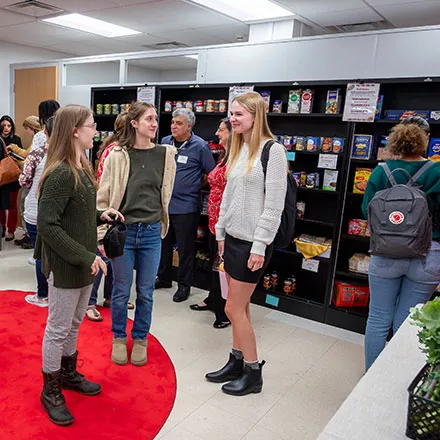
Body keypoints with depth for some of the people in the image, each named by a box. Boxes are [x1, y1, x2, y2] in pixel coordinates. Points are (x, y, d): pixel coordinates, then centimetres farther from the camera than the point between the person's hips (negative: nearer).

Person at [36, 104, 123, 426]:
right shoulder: (60, 174, -21)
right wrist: (85, 257, -23)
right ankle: (51, 390, 28)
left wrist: (100, 215, 0)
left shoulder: (82, 168, 7)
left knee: (74, 323, 23)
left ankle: (68, 373, 43)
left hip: (84, 263, 8)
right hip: (65, 266, -8)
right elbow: (48, 225, -23)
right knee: (58, 329, 9)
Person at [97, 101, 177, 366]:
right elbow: (104, 197, -2)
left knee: (146, 292, 10)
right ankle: (119, 338, 32)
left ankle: (140, 339, 30)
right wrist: (102, 235, -5)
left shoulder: (165, 155, 1)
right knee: (121, 290, 10)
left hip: (152, 232, 2)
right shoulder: (118, 156, -4)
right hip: (122, 230, -1)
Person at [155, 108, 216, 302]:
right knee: (163, 243, 17)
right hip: (163, 204, 6)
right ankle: (164, 278, 35)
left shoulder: (200, 146, -9)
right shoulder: (165, 142, 7)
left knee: (185, 248, 5)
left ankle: (184, 285, 21)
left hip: (186, 207, -5)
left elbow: (212, 174, -3)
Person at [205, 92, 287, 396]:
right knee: (241, 305, 16)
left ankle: (253, 373, 17)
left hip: (253, 242, -7)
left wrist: (260, 246, -17)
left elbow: (274, 204, -17)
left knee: (234, 308, -1)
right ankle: (237, 362, 30)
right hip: (233, 237, 7)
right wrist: (221, 232, 16)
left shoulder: (273, 150, -13)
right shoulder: (238, 149, 12)